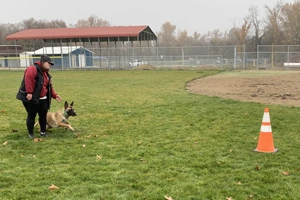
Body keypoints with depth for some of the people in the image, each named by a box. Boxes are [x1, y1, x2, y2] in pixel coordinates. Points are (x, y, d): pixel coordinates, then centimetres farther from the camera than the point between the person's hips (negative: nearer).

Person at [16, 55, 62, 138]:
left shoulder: (46, 73, 15)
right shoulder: (32, 69, -15)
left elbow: (49, 86, 19)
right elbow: (29, 80, -28)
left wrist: (54, 95, 9)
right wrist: (29, 93, -32)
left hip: (43, 99, 8)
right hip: (31, 98, -8)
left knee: (43, 115, 9)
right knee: (31, 115, 0)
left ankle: (43, 131, 24)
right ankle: (30, 133, 13)